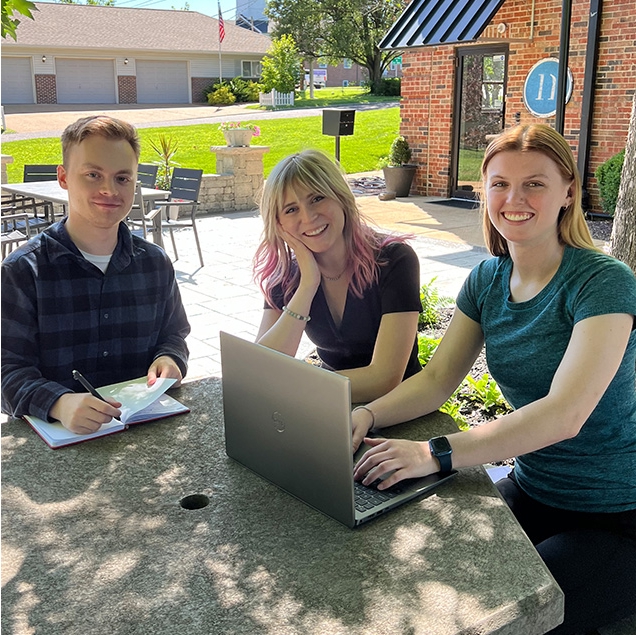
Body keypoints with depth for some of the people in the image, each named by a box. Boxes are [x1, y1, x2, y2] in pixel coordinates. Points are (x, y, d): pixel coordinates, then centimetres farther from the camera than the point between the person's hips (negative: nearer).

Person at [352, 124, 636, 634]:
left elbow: (564, 414, -31)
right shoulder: (488, 279, 1)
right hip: (531, 492, 6)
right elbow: (438, 378, -1)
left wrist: (434, 454, -39)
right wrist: (369, 415, -21)